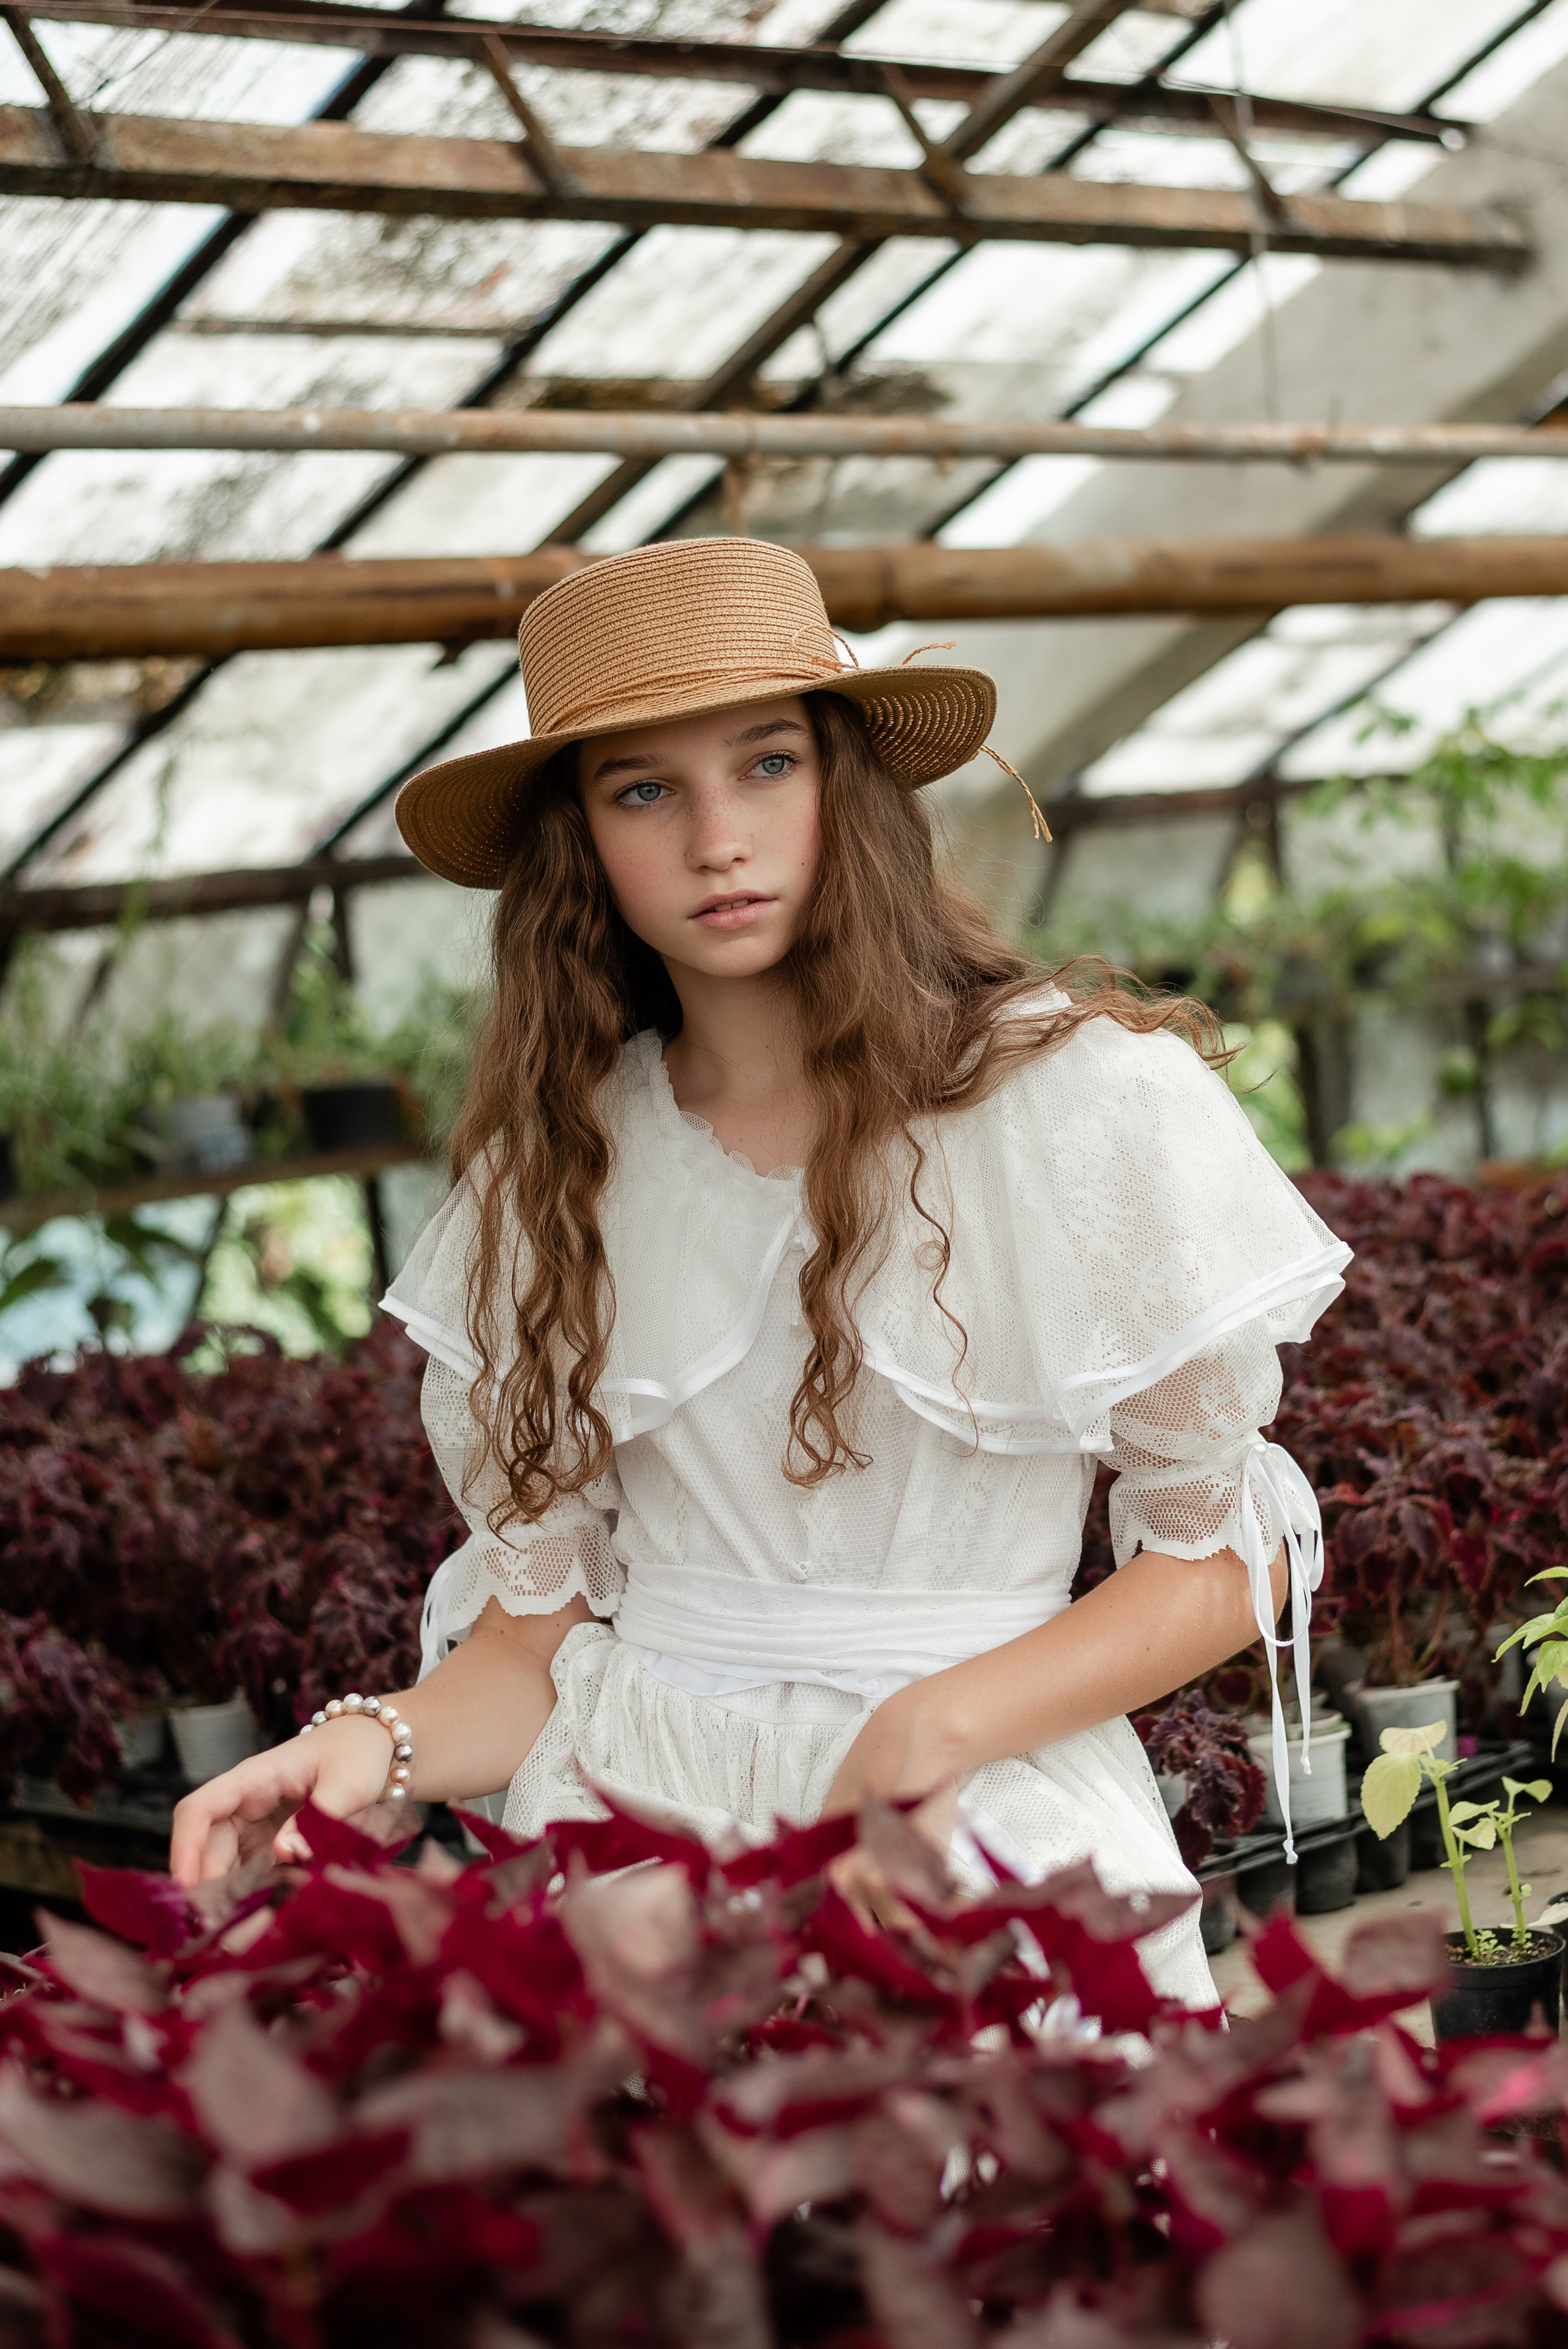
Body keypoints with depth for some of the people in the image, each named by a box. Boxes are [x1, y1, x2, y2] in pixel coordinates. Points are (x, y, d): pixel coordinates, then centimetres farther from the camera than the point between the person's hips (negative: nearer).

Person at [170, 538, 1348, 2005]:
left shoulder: (1092, 1101, -5)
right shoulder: (548, 1168, 7)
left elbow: (1224, 1560, 0)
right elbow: (541, 1629, 9)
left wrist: (941, 1722, -15)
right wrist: (379, 1743, -12)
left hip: (985, 1822, -3)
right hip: (630, 1818, 3)